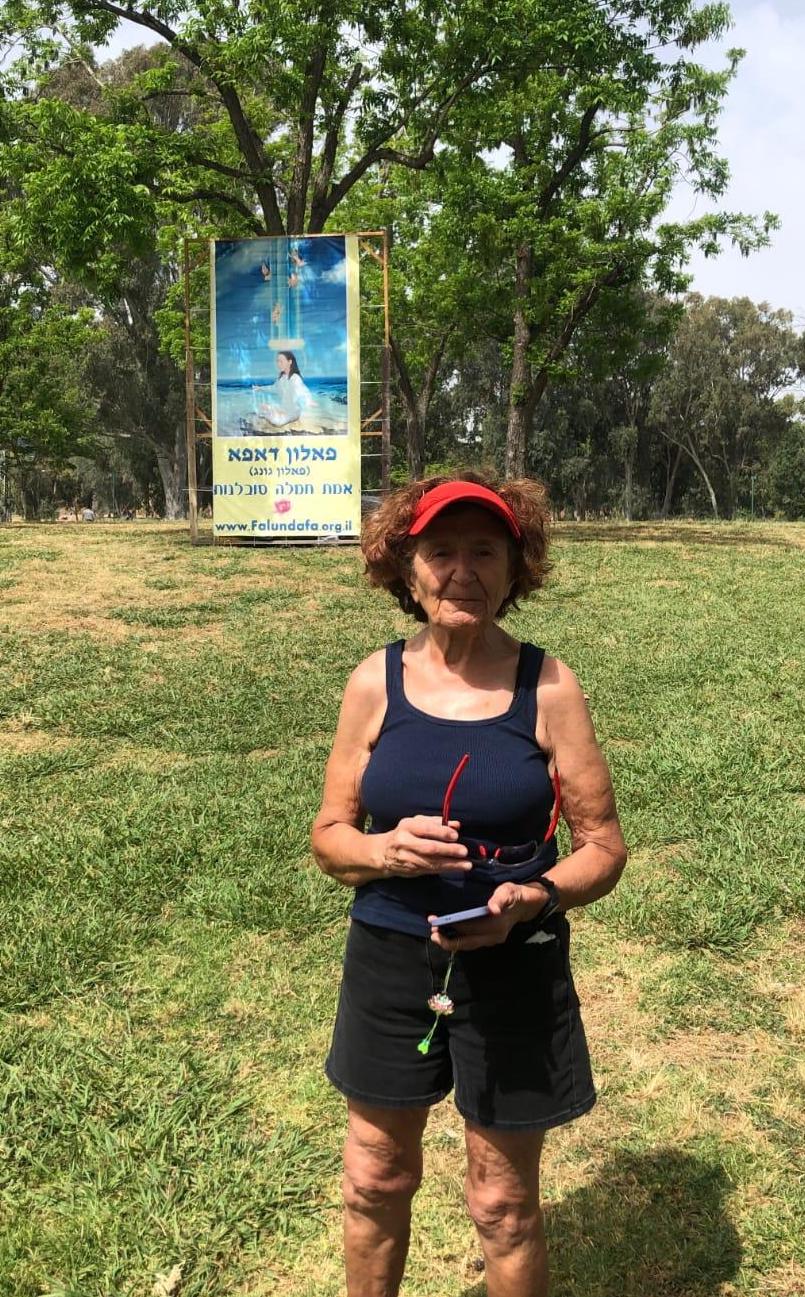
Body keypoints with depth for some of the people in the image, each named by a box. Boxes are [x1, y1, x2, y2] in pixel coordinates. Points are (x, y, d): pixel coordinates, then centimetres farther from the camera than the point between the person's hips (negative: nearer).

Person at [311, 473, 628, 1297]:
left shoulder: (546, 687, -10)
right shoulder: (375, 683, -6)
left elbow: (603, 846, -5)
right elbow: (329, 836, 1)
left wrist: (532, 899, -24)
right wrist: (386, 850, -20)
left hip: (514, 972, -2)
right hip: (388, 960, 2)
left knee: (503, 1206, 16)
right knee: (375, 1184, 22)